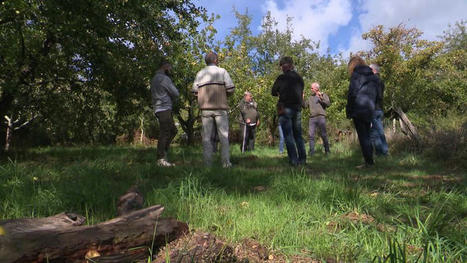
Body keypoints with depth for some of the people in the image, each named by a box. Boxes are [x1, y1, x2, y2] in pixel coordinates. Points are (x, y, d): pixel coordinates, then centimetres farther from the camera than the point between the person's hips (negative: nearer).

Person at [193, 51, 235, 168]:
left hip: (205, 108, 3)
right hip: (220, 107, -2)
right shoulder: (222, 71, 4)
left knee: (207, 136, 4)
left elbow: (195, 91, 7)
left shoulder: (200, 73, 13)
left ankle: (208, 162, 2)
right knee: (223, 135, 2)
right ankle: (226, 162, -1)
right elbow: (231, 88, -5)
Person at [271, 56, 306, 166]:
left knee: (288, 135, -3)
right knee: (298, 135, 12)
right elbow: (301, 93, 13)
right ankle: (302, 159, 11)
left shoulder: (282, 78, -6)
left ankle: (293, 160, -7)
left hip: (285, 108, -5)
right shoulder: (299, 78, 9)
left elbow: (273, 92, 1)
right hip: (297, 109, 5)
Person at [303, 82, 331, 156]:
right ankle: (311, 150, 2)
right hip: (312, 118, 4)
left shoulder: (323, 95, 11)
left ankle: (327, 150, 10)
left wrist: (321, 98, -12)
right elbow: (305, 105, 15)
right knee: (311, 135, -3)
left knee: (323, 134, -3)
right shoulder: (310, 97, 21)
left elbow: (328, 104, -4)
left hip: (321, 117, -3)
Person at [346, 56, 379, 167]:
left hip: (359, 110, -7)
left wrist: (349, 111, -8)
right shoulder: (373, 76, 15)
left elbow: (352, 93, -12)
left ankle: (368, 162, -3)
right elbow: (375, 95, 15)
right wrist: (372, 106, 18)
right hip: (370, 110, 7)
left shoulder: (356, 75, -5)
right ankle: (370, 160, 17)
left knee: (363, 137, -3)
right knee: (367, 136, 15)